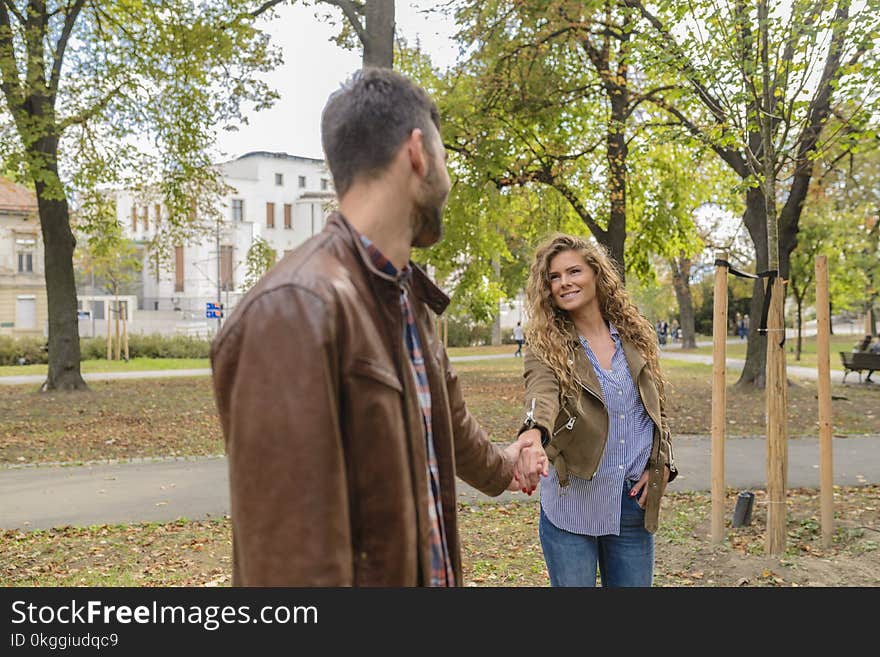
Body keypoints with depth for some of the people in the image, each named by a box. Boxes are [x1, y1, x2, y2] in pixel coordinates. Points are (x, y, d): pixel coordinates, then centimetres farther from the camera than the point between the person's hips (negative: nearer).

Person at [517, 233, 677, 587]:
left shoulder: (635, 336, 5)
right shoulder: (546, 347, -6)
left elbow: (657, 409, 13)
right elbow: (541, 394, -28)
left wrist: (662, 464, -2)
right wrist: (534, 433, -50)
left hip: (634, 504, 3)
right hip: (572, 506, -3)